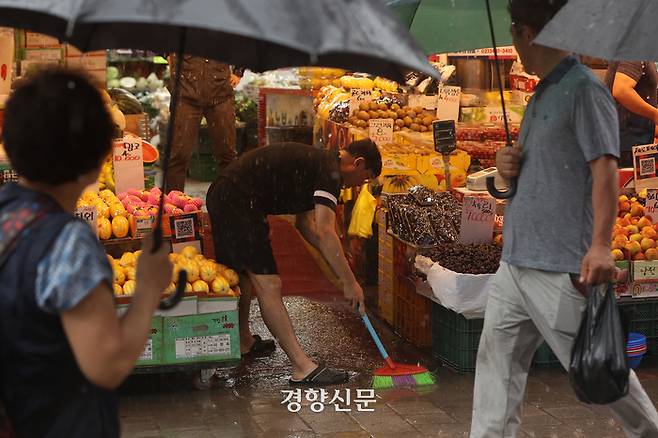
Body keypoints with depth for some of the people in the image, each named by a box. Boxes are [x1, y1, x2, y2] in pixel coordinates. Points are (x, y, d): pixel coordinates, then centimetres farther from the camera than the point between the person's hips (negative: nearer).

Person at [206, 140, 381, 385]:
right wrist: (349, 283, -15)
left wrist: (337, 261, 18)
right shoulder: (331, 170, -11)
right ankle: (302, 367, -9)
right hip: (239, 204, -11)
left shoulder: (315, 162, 20)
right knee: (268, 286, -10)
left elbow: (305, 224, 24)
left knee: (243, 274, 26)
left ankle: (243, 342, 46)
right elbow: (325, 232, -19)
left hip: (222, 196, 11)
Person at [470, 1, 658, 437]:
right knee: (497, 359, 7)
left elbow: (605, 168, -17)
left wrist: (600, 245, -26)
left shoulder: (584, 88, -9)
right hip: (514, 259, 9)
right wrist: (509, 166, 5)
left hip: (561, 266, -9)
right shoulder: (541, 95, 17)